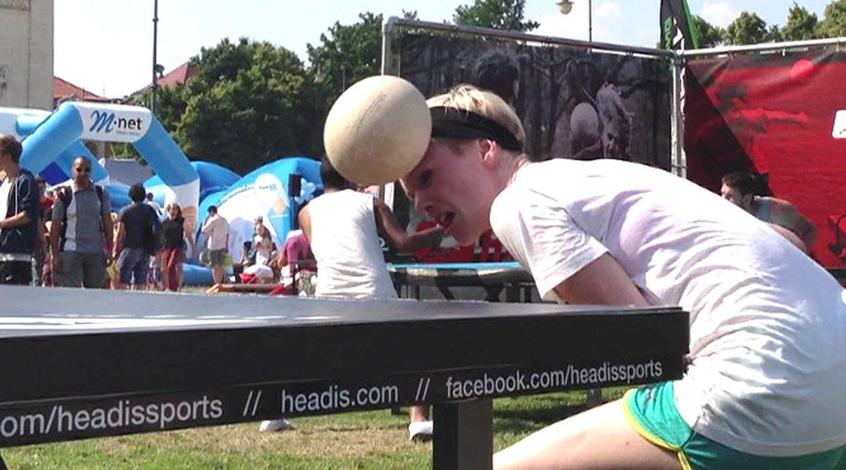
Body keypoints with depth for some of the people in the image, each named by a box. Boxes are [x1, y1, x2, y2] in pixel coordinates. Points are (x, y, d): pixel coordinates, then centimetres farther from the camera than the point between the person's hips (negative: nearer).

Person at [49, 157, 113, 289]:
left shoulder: (101, 194, 7)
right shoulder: (64, 196, -2)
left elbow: (107, 222, 9)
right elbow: (55, 226, -1)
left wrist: (109, 249, 2)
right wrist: (55, 254, -6)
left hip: (96, 252, 3)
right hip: (70, 251, -3)